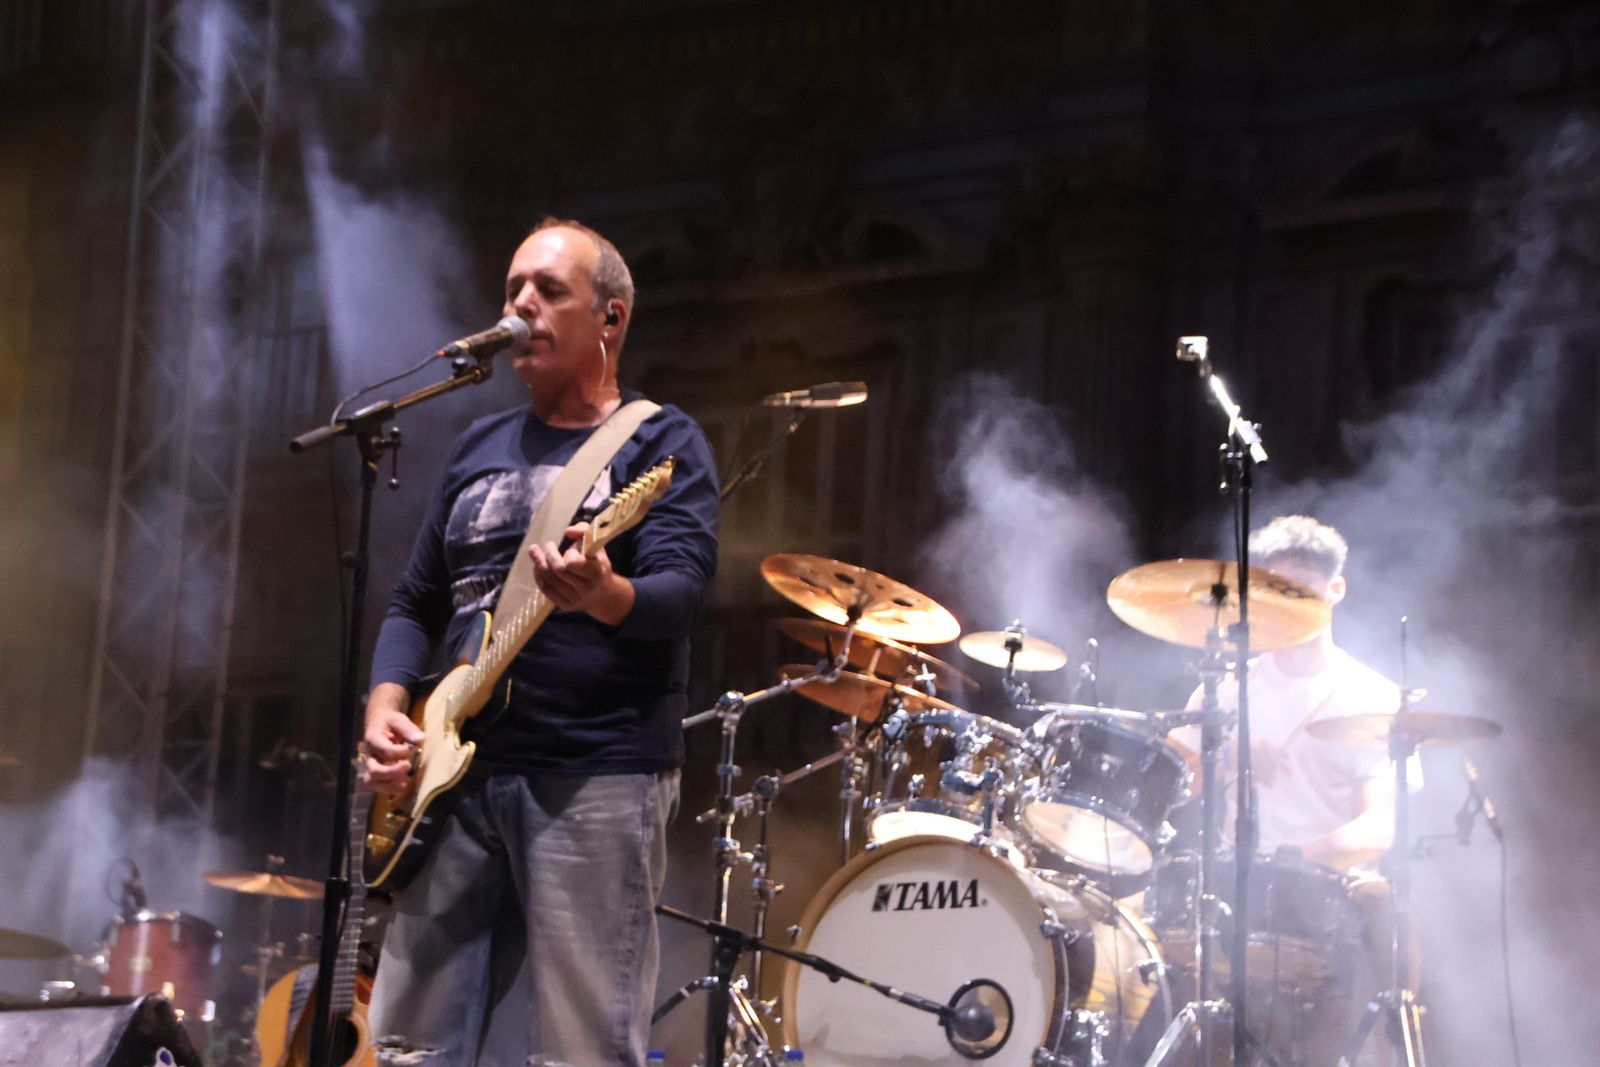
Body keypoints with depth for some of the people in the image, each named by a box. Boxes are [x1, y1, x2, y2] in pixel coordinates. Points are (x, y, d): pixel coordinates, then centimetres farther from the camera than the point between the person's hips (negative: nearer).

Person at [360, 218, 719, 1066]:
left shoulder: (660, 443, 0)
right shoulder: (479, 447, 19)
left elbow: (681, 588, -16)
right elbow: (417, 602, 20)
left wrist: (602, 596, -38)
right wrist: (387, 703, 1)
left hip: (598, 779, -6)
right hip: (457, 776, 6)